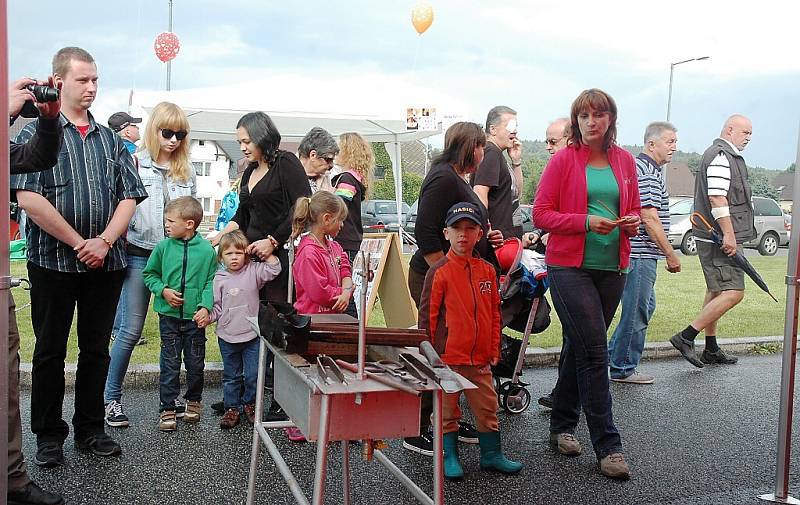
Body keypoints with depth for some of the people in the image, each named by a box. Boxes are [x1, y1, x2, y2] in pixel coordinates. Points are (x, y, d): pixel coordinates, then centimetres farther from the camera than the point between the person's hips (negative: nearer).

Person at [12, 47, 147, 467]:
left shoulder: (111, 140, 13)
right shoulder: (36, 133, 0)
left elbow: (129, 197, 6)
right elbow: (28, 197, -12)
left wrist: (104, 241, -10)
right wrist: (79, 243, -14)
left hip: (106, 263, 4)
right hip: (53, 262, -4)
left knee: (96, 349, 10)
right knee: (50, 350, 6)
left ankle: (90, 429, 22)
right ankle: (48, 435, 18)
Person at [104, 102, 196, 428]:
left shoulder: (187, 171, 9)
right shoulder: (134, 164, -5)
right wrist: (121, 241, -12)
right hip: (140, 254, -4)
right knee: (130, 330, -1)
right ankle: (112, 398, 13)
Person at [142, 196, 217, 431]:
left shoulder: (206, 249, -6)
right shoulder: (163, 247, -2)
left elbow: (211, 282, -4)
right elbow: (149, 274, 9)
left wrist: (206, 306, -16)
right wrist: (163, 290, -8)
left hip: (196, 317, -1)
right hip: (169, 315, 1)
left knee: (196, 363, 12)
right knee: (169, 364, 4)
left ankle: (194, 401, 32)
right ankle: (167, 409, 14)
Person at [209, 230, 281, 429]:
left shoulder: (253, 271, -2)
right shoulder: (220, 278, 0)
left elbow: (273, 269, -13)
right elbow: (217, 307, 3)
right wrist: (207, 317, -13)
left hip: (252, 335, -1)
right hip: (228, 336, 1)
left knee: (253, 374, 5)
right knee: (231, 375, 13)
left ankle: (250, 404, 25)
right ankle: (232, 407, 24)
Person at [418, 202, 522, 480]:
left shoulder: (487, 270, 5)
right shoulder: (439, 271, -8)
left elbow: (494, 313, 12)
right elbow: (427, 314, -6)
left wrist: (494, 350, 11)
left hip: (480, 358, 4)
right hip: (447, 358, -4)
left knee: (488, 408, 12)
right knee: (447, 410, 8)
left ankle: (491, 454, 27)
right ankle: (450, 457, 22)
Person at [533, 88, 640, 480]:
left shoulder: (625, 161, 10)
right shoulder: (563, 160, -3)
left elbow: (633, 211, 19)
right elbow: (541, 214, -6)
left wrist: (632, 223, -5)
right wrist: (588, 221, -18)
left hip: (612, 268, 5)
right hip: (569, 267, -5)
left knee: (578, 348, 14)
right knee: (594, 353, -10)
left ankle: (562, 426, 29)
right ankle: (608, 446, -3)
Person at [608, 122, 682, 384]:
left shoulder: (641, 167, 17)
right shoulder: (647, 172, -16)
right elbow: (649, 218, -21)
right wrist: (671, 254, -16)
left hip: (639, 253, 11)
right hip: (641, 254, -11)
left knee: (645, 306, 20)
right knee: (636, 312, -1)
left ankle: (612, 355, 27)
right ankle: (623, 369, 9)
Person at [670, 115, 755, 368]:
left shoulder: (729, 156, 22)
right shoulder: (720, 156, -13)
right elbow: (717, 198, -22)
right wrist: (728, 235, -24)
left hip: (717, 239, 12)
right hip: (719, 239, -12)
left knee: (716, 292, 14)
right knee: (733, 292, -14)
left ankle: (711, 350, 21)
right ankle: (686, 337, -13)